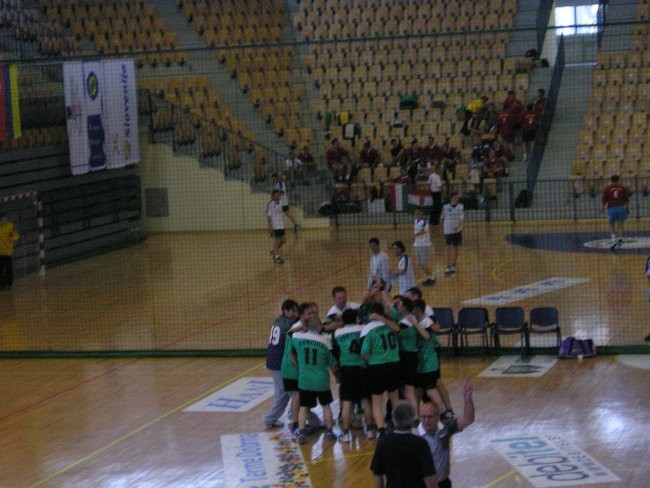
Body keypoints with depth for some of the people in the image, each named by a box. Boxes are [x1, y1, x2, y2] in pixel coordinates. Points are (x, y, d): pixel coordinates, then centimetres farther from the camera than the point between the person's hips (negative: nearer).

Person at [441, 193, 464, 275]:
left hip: (457, 230, 1)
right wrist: (442, 229, 11)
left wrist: (458, 225, -30)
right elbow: (443, 218, 9)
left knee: (455, 247, 10)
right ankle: (448, 266, -8)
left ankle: (453, 265, 25)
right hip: (448, 230, -1)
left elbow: (462, 218, -12)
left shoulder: (460, 207, -2)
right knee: (448, 247, -9)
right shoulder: (446, 207, -1)